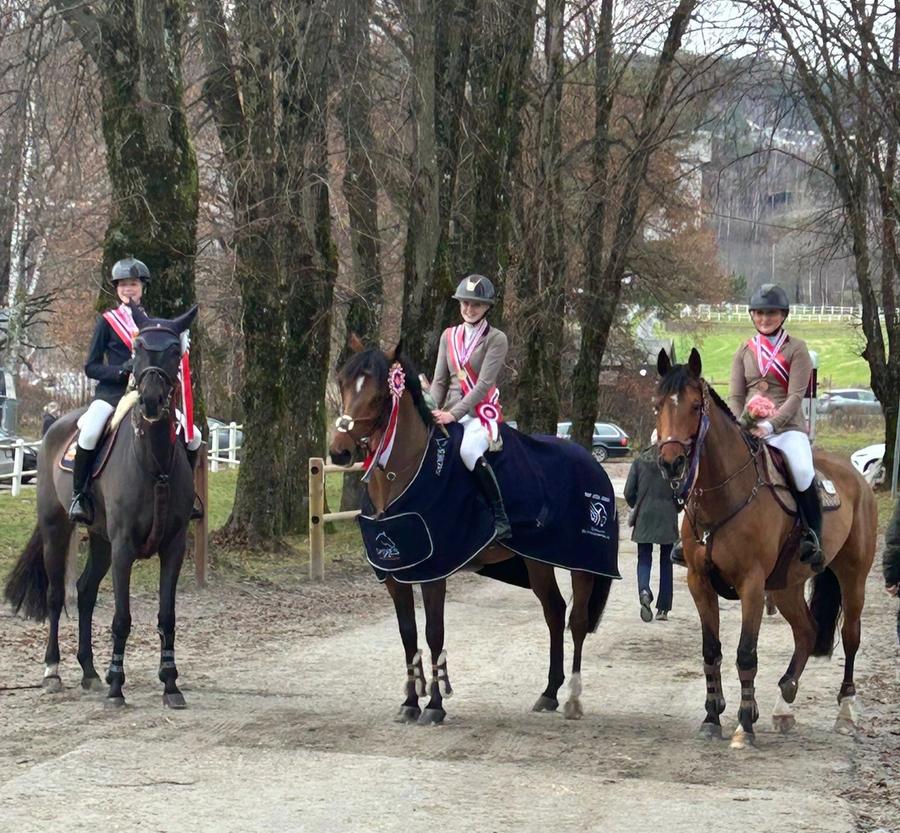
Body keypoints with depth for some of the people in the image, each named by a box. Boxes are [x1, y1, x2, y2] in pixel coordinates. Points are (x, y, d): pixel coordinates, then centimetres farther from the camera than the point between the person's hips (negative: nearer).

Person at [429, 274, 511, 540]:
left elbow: (484, 384, -12)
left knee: (469, 451, -35)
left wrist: (454, 414, -20)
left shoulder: (496, 339, -4)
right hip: (449, 413, 6)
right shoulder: (449, 336, 12)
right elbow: (440, 380, 11)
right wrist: (432, 410, -7)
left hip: (482, 413, -6)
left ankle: (501, 519, -29)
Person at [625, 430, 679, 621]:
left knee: (644, 558, 8)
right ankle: (663, 609, 10)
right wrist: (676, 507, 11)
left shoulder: (640, 461, -1)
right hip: (667, 519, -1)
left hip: (644, 518, 1)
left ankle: (644, 591, -22)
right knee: (666, 562, 10)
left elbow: (629, 493, -1)